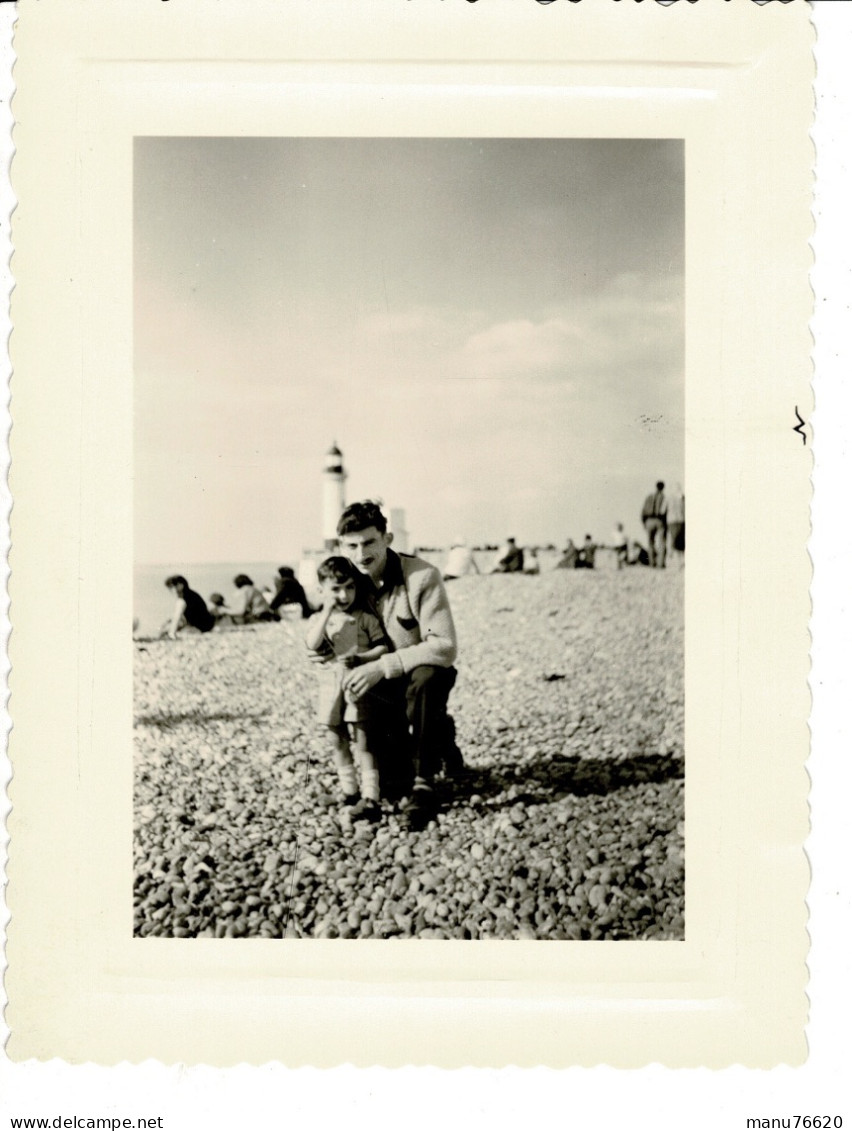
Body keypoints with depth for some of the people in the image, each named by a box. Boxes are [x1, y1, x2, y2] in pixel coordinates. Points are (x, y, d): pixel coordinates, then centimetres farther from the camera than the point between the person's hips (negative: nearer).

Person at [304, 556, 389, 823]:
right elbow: (313, 644, -13)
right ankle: (349, 789, 26)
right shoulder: (318, 619, 7)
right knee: (336, 741, 11)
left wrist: (360, 658, -18)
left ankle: (370, 798, -9)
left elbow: (383, 647, -2)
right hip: (331, 685, 4)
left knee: (361, 739, -9)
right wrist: (327, 612, -16)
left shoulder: (365, 618, 0)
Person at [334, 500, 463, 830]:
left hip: (424, 675, -5)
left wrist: (383, 666, -34)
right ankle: (439, 740, 29)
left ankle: (424, 785, -27)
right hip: (384, 689, 5)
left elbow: (445, 647, -29)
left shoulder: (422, 576, -23)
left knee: (424, 678, -39)